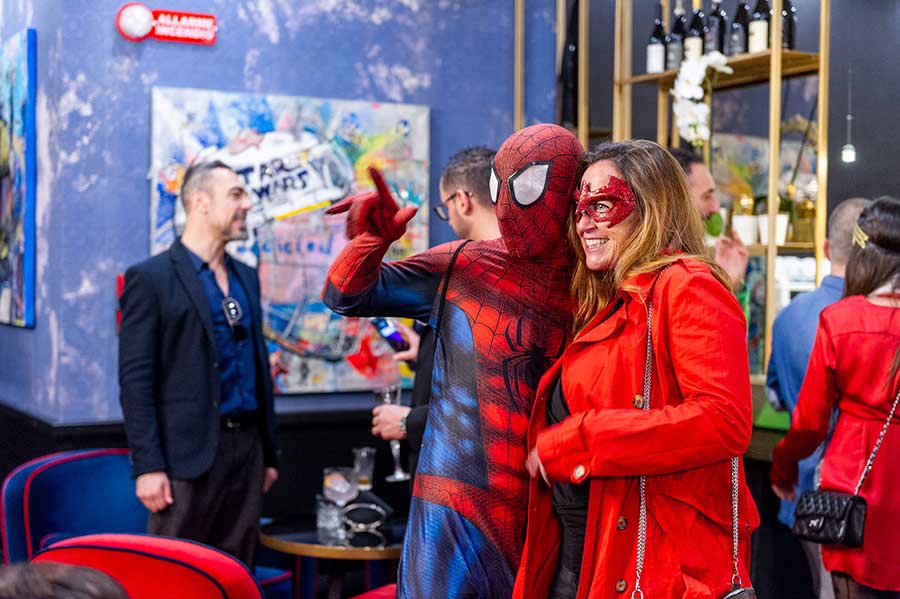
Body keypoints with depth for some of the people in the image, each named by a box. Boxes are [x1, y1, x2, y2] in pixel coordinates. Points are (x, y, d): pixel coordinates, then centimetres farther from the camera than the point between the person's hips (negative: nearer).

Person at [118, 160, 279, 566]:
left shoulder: (246, 277, 15)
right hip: (189, 455, -6)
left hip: (246, 448, 6)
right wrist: (148, 466, -15)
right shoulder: (150, 277, -6)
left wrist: (269, 453, 17)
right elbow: (135, 379, -10)